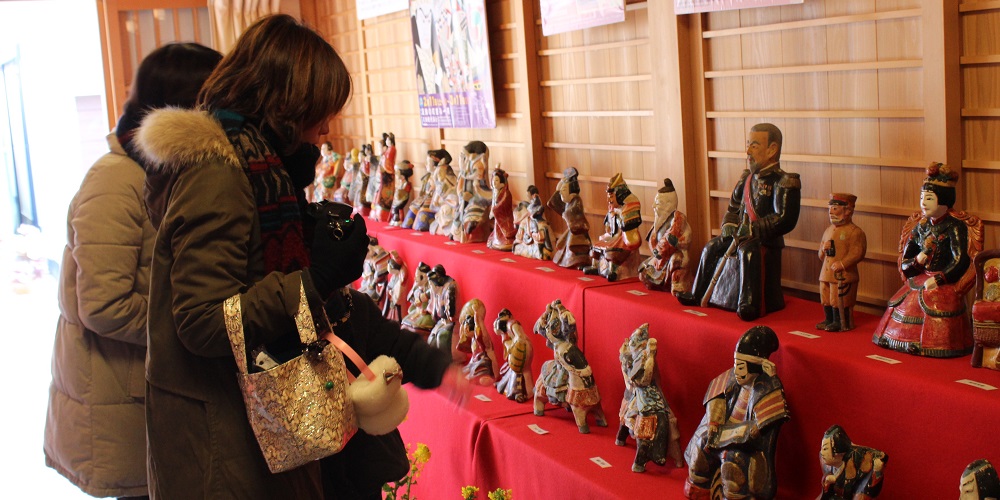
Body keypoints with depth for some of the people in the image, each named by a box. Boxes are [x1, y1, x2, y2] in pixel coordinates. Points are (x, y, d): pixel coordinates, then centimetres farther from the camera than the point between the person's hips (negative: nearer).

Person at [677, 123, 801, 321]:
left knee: (749, 252, -35)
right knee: (711, 248, 8)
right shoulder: (747, 178, 11)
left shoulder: (783, 182, -14)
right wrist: (729, 226, 5)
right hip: (742, 236, 9)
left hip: (765, 239, -9)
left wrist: (753, 229, -22)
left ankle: (751, 305, -31)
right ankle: (699, 295, 22)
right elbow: (734, 207, 25)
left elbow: (785, 220, -23)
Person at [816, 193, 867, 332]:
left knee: (840, 300, -3)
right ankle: (829, 320, 25)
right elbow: (821, 256, 20)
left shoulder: (854, 231, -9)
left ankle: (842, 323, 8)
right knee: (826, 299, 12)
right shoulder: (829, 230, 15)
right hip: (826, 273, 8)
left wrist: (842, 264, -25)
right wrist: (823, 249, -3)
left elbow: (857, 253, -17)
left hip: (843, 275, -8)